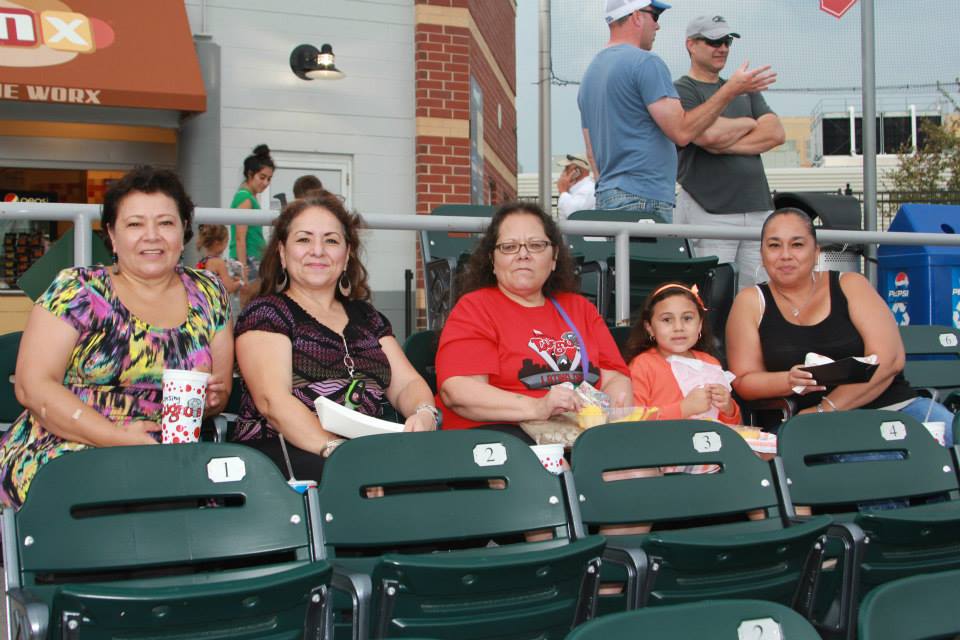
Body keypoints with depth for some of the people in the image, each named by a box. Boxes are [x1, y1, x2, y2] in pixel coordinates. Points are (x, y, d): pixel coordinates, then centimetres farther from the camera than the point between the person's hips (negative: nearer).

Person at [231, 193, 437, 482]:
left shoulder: (367, 317, 23)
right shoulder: (265, 313, 5)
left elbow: (406, 384, 14)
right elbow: (273, 401, -10)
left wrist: (424, 415, -12)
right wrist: (334, 449, -26)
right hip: (282, 451, -5)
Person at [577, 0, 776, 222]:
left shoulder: (591, 71, 19)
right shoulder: (645, 63, -10)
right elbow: (682, 131, -15)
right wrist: (730, 90, -7)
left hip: (605, 197, 9)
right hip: (644, 199, -9)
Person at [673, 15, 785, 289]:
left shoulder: (746, 90, 22)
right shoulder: (682, 91, 1)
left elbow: (776, 133, 7)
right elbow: (709, 134, -17)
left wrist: (727, 145, -6)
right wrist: (748, 123, 4)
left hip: (758, 207, 6)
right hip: (709, 212, -6)